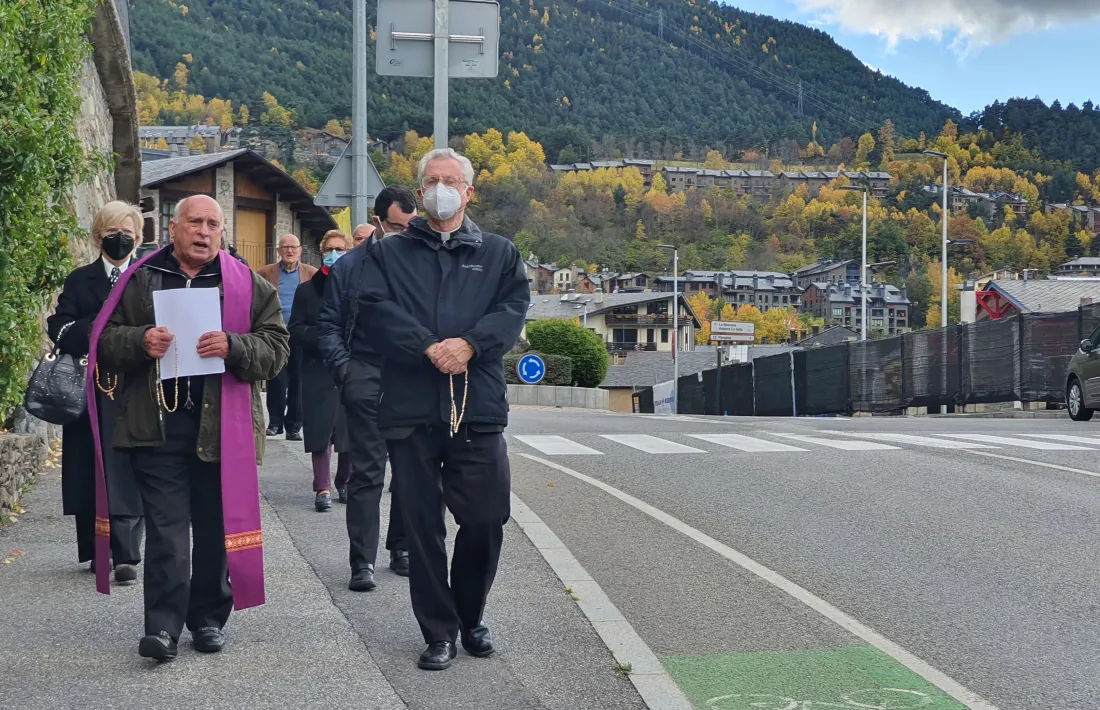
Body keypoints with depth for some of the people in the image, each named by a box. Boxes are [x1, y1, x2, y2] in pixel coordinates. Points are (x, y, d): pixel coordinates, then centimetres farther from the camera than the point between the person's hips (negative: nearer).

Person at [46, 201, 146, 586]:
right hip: (90, 391, 2)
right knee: (88, 472, 4)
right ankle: (96, 550, 15)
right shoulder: (79, 281, 11)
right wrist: (100, 328, -14)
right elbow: (61, 331, 1)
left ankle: (125, 555, -5)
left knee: (128, 475, -6)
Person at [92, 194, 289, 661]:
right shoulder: (139, 280, 10)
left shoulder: (249, 286, 8)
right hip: (157, 424, 0)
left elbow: (276, 348, 2)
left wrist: (233, 347, -16)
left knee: (216, 529, 8)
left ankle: (209, 618, 22)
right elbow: (105, 342, 9)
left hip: (222, 425, 1)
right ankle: (162, 625, -1)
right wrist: (139, 341, -12)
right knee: (165, 530, -3)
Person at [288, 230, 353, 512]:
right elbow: (295, 331, 1)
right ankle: (323, 488, 5)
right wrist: (323, 334, -14)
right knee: (320, 432, -2)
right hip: (319, 372, 0)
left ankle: (345, 483, 22)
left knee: (351, 431, 4)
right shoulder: (307, 290, 8)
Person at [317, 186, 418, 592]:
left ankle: (401, 548, 23)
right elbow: (328, 325, 8)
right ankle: (362, 561, 0)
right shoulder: (350, 266, 5)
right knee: (366, 472, -2)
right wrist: (342, 367, -4)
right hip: (366, 376, -2)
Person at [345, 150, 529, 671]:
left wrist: (469, 343, -16)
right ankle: (439, 632, 14)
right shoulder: (389, 253, 14)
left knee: (486, 519, 1)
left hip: (478, 406, 0)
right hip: (410, 407, 0)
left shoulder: (499, 254, 16)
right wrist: (429, 346, -15)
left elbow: (514, 307, 1)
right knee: (422, 525, 3)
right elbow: (375, 309, -2)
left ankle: (471, 618, 25)